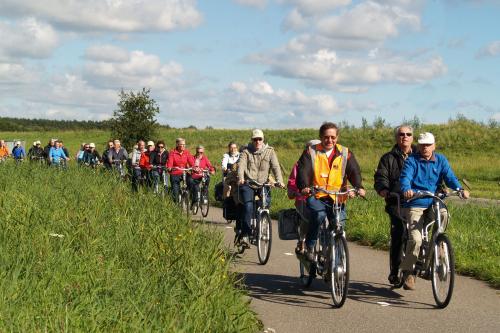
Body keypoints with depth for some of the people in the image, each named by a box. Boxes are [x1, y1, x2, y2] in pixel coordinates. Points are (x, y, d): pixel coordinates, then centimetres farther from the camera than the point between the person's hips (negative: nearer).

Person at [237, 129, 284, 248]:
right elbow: (241, 165, -13)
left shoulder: (269, 151, 6)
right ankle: (245, 234, -18)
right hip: (248, 184, -2)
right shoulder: (246, 152, 4)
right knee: (248, 206, -21)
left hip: (263, 184, 2)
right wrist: (241, 178, -33)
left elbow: (275, 166, -6)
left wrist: (279, 180, -24)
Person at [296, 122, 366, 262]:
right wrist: (304, 187, -28)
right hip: (315, 196, -2)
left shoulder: (345, 153, 10)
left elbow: (354, 172, 0)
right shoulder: (311, 152, 5)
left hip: (337, 198, 2)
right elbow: (303, 171, -7)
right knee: (319, 215, -31)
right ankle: (309, 247, -13)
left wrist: (359, 187, -20)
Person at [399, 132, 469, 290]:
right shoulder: (411, 160, -1)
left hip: (434, 203, 3)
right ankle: (408, 272, -2)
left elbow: (450, 177, -2)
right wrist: (406, 190, -38)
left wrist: (460, 189, -22)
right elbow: (405, 177, -16)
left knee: (443, 215, -28)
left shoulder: (441, 160, 10)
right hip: (415, 205, -3)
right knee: (415, 239, -18)